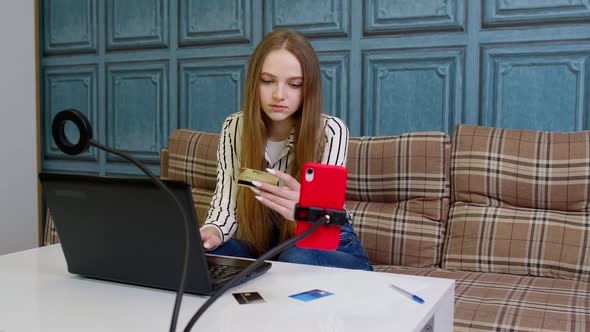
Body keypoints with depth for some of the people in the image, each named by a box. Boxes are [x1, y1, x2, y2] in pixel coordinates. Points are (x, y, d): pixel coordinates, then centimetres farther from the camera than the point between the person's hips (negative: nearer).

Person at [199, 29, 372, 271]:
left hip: (333, 249, -3)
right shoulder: (234, 128, -6)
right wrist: (212, 231, -34)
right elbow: (226, 201, -10)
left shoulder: (331, 131, -17)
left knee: (296, 258, -37)